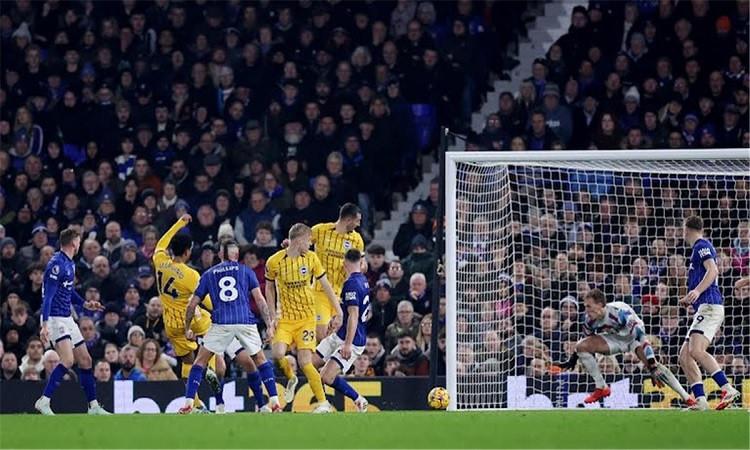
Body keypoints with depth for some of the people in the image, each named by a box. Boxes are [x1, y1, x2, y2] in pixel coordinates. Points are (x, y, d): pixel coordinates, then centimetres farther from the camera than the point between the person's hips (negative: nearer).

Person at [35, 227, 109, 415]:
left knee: (85, 360, 10)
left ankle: (93, 406, 16)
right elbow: (48, 296, -21)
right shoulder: (57, 264, -16)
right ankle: (43, 401, -20)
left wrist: (85, 304, 18)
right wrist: (45, 325, -27)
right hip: (55, 318, -10)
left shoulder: (70, 264, 13)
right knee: (68, 359, -24)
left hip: (67, 318, 10)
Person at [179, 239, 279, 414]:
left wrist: (187, 329, 28)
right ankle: (274, 402, 8)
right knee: (261, 361, 19)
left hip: (221, 324, 0)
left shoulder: (208, 274, 18)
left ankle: (188, 403, -2)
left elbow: (192, 305, 17)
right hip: (246, 321, 0)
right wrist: (269, 325, 6)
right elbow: (260, 300, 6)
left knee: (200, 362, 11)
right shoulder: (245, 271, 15)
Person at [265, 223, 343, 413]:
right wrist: (272, 316, 4)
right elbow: (269, 289, 10)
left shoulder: (311, 258, -1)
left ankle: (323, 402, -1)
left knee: (305, 362, -13)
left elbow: (326, 285, 6)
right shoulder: (274, 261, -4)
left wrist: (338, 312, 1)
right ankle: (291, 379, 11)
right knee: (277, 354, -22)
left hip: (306, 317, 0)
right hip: (285, 319, 0)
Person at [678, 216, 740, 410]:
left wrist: (697, 291, -31)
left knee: (696, 350, -27)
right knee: (684, 356, 4)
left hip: (709, 306, -11)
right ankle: (700, 400, -5)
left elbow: (713, 270, -19)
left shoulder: (702, 246, -2)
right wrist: (689, 299, 50)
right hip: (703, 309, 11)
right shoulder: (699, 248, 28)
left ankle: (728, 389, -35)